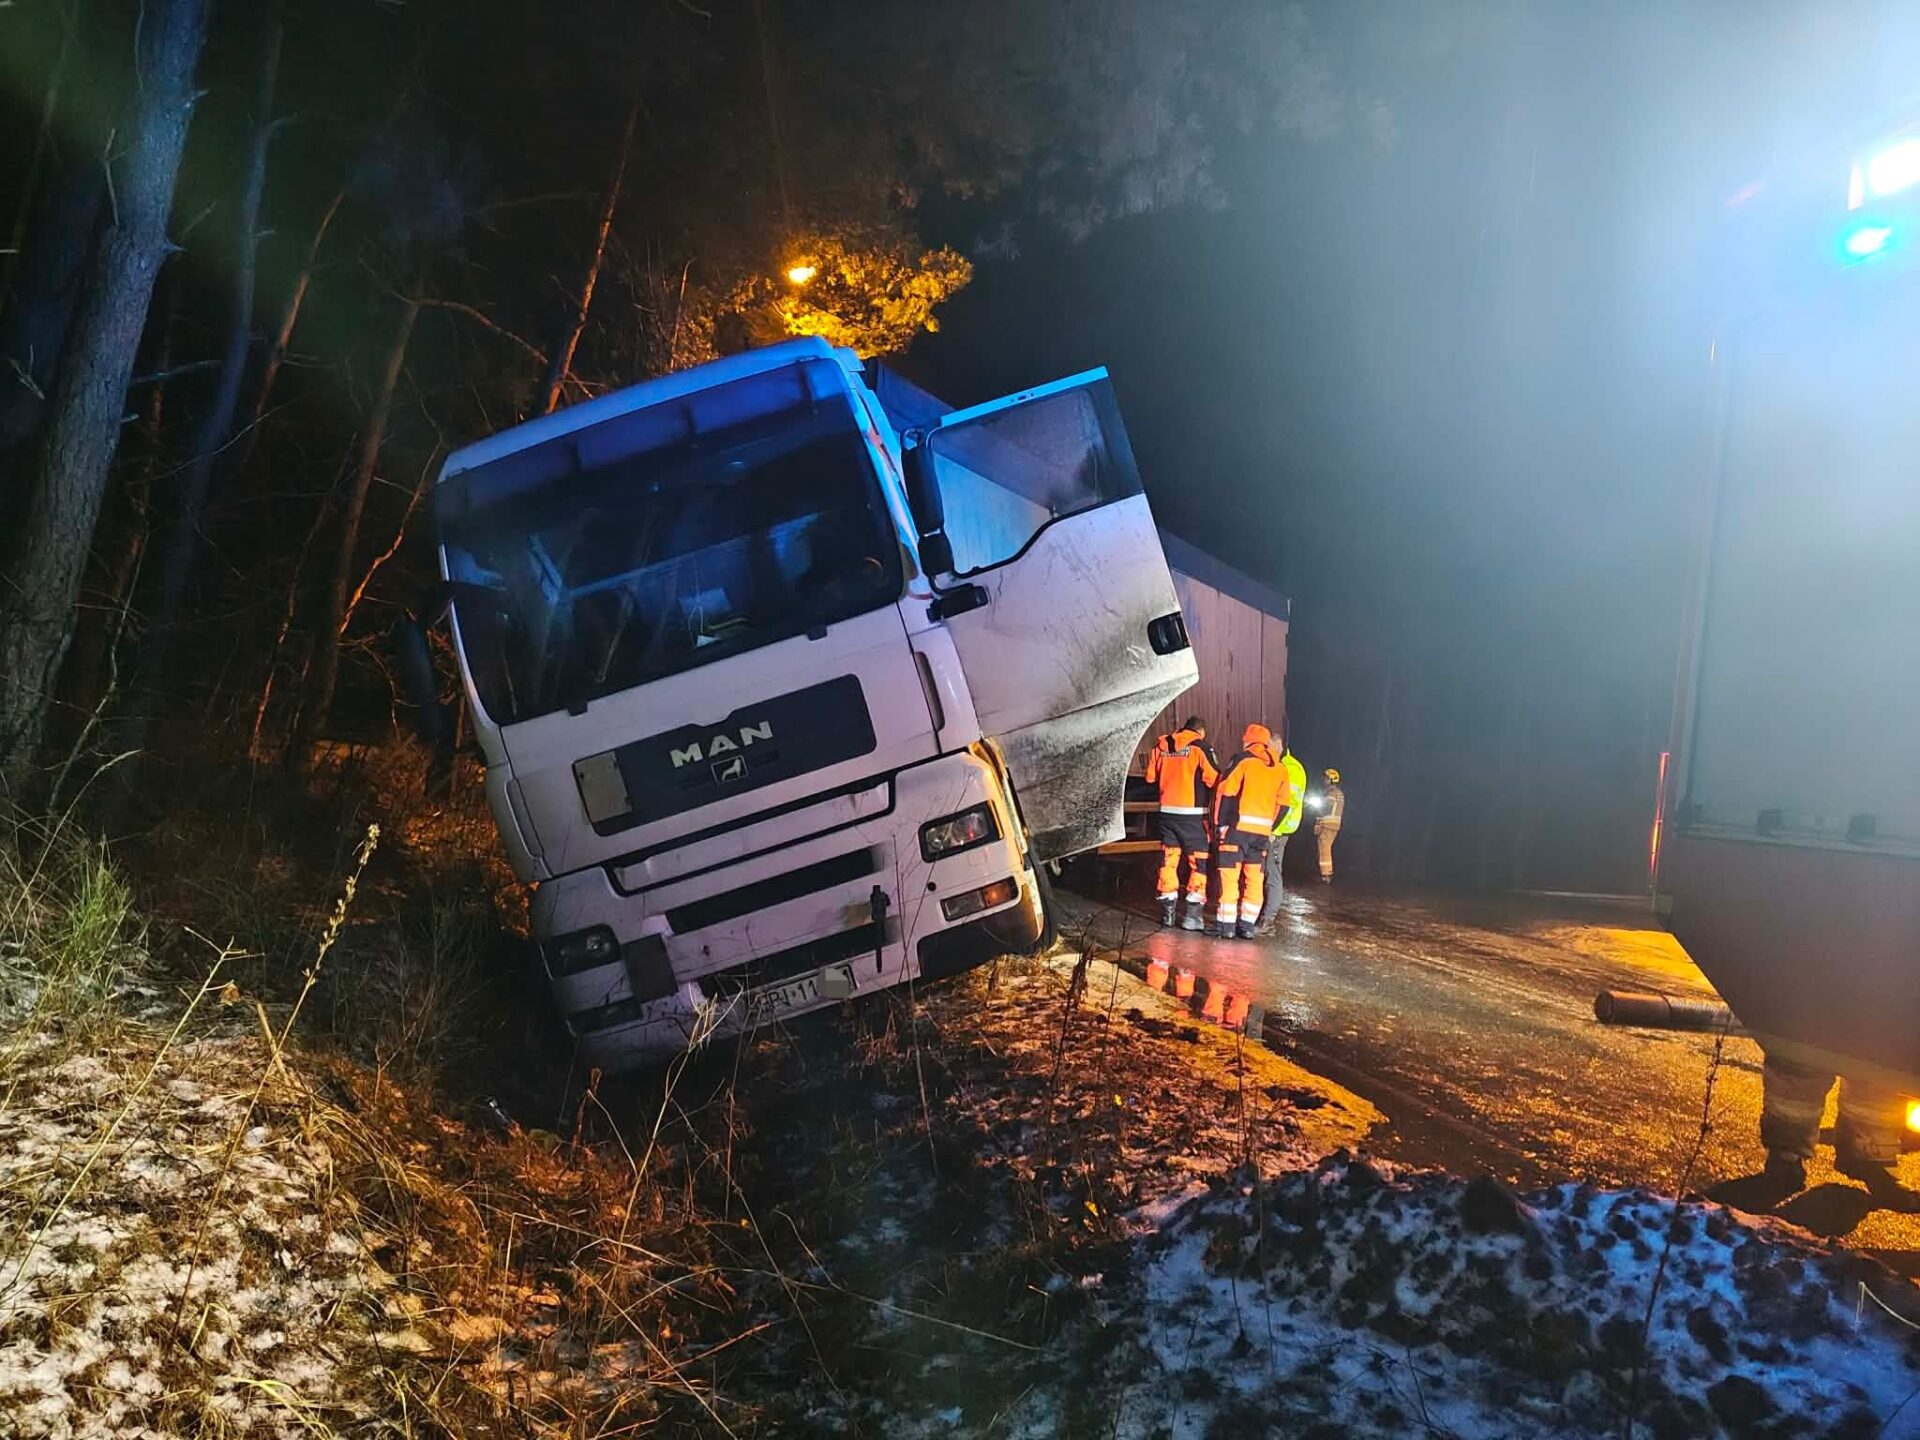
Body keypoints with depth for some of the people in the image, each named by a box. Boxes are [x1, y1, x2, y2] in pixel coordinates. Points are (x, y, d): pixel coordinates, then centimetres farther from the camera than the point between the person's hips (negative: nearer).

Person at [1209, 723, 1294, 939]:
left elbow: (1226, 792, -8)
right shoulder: (1280, 768, 13)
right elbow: (1284, 803, 13)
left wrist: (1220, 823, -4)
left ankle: (1226, 924, -3)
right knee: (1255, 879, 9)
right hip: (1263, 832, 5)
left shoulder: (1242, 760, -2)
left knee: (1230, 875, -2)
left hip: (1238, 826, -5)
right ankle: (1247, 925, 10)